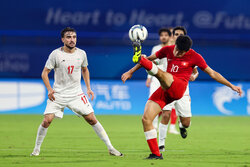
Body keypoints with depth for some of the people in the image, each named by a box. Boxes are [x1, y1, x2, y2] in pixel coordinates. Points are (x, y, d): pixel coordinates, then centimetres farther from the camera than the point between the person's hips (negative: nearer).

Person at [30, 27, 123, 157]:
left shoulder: (81, 54, 1)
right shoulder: (56, 54, -9)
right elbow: (44, 73, -2)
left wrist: (88, 88, 11)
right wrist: (49, 90, -13)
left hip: (76, 94, 2)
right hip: (58, 95, -2)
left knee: (92, 119, -5)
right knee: (47, 120, -14)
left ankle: (110, 148, 1)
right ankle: (37, 149, 6)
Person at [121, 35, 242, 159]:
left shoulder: (194, 57, 2)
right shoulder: (168, 50, 12)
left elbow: (212, 73, 8)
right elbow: (150, 59, 23)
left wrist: (231, 86, 8)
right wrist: (130, 72, 21)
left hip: (178, 89, -4)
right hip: (164, 90, 4)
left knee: (161, 74, -36)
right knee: (146, 119, -10)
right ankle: (156, 154, -5)